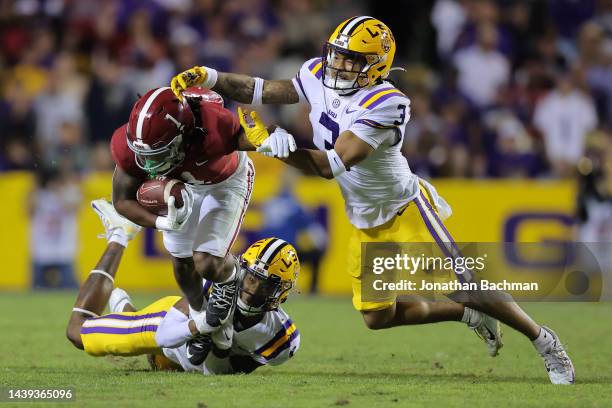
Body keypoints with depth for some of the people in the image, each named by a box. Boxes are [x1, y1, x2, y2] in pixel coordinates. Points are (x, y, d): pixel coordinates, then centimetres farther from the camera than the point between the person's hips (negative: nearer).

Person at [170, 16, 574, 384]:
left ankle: (544, 340, 14)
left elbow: (331, 165, -34)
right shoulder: (319, 76, -10)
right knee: (378, 317, 11)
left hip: (405, 212, -7)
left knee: (462, 288, -8)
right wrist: (208, 78, -14)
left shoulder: (385, 104, -32)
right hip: (365, 225, 7)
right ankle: (472, 317, 32)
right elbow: (261, 91, -1)